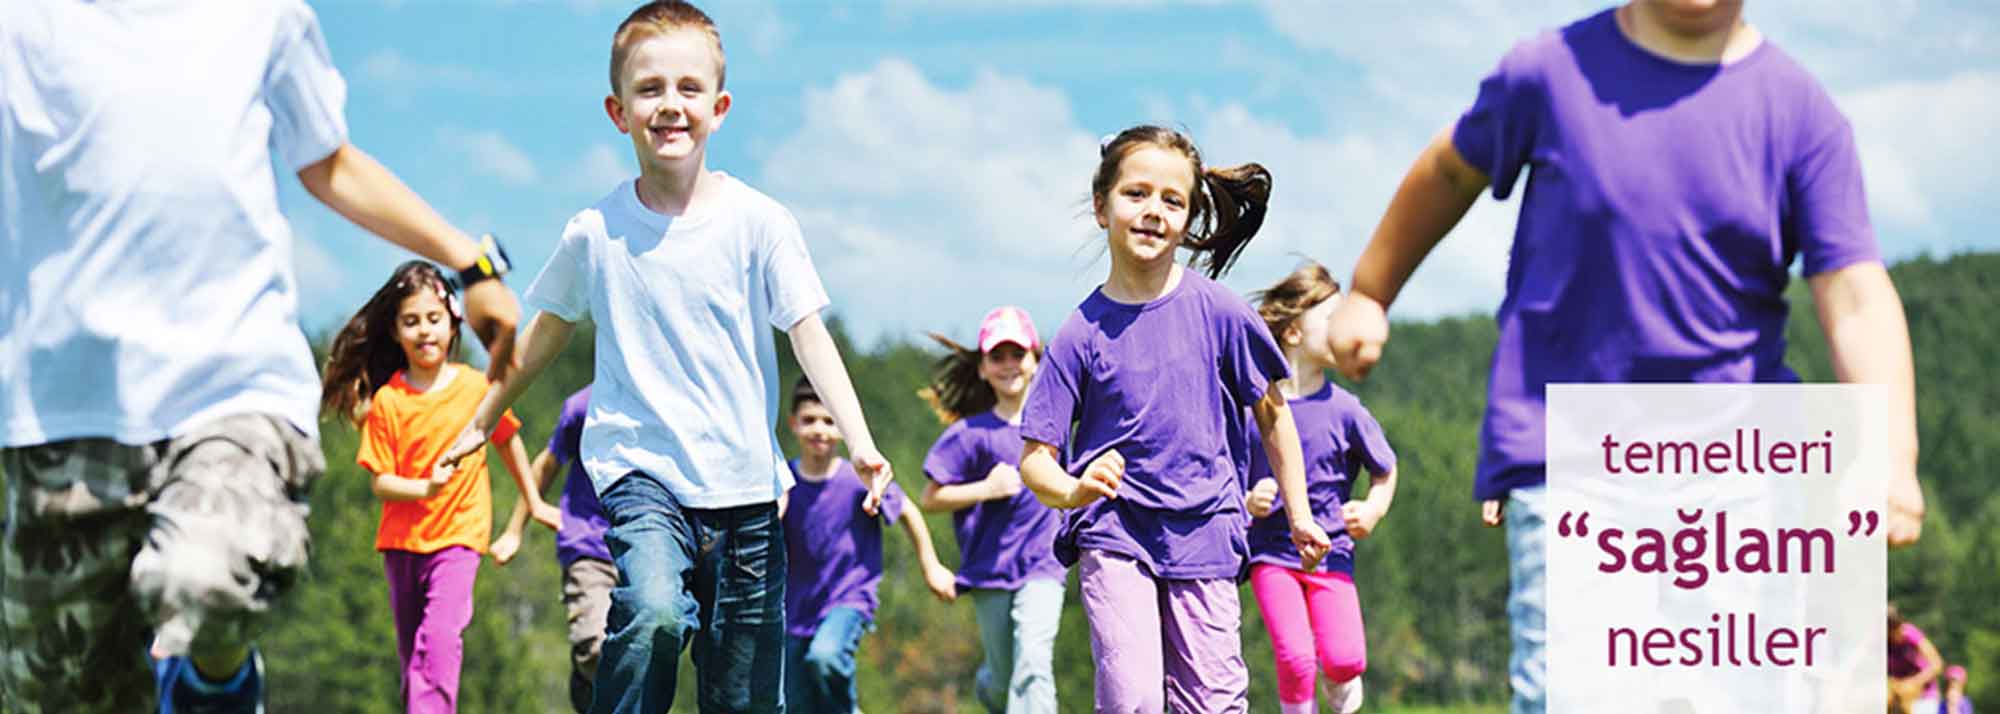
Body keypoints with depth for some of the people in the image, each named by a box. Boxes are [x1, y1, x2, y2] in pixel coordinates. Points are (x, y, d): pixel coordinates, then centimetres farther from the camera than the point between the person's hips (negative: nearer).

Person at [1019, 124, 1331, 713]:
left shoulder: (1217, 312, -2)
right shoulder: (1083, 332, -4)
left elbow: (1271, 414, 11)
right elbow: (1035, 457, -4)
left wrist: (1300, 516, 12)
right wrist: (1074, 490, -25)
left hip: (1204, 536, 1)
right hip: (1114, 537, -1)